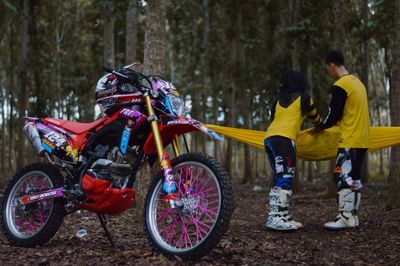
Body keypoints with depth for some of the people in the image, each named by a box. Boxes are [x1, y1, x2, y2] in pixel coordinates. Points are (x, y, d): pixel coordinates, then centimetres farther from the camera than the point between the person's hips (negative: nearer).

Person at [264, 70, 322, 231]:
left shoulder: (279, 100, 25)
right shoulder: (303, 98, 10)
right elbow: (315, 118, 24)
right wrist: (320, 126, 45)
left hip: (269, 138, 7)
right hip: (283, 139, -7)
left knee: (280, 180, 8)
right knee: (284, 180, -12)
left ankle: (282, 216, 6)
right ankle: (275, 218, -20)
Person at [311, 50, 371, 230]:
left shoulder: (340, 85, -13)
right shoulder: (357, 82, 16)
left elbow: (334, 115, -13)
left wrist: (319, 128, 4)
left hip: (350, 140, -9)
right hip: (362, 139, 9)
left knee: (342, 178, -9)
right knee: (354, 179, 10)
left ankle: (345, 218, -11)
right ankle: (353, 217, 12)